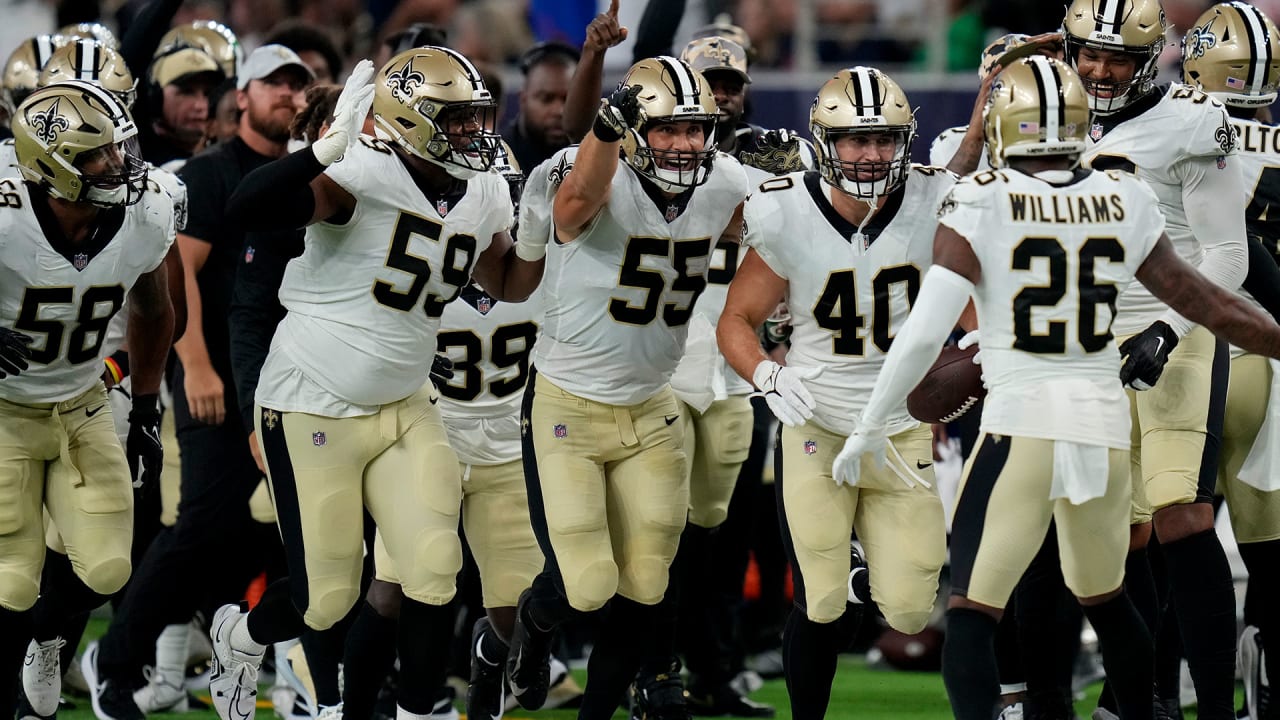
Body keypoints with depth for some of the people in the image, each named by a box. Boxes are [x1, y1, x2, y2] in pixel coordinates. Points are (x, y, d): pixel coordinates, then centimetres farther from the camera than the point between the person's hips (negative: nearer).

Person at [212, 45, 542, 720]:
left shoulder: (483, 195, 0)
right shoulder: (366, 175, -25)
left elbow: (508, 283, 17)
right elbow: (248, 209, -40)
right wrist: (332, 143, -50)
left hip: (405, 407, 6)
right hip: (314, 409, -6)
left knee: (434, 567, -5)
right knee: (326, 597, 2)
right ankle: (240, 636, 35)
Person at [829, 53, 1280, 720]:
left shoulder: (982, 204, -7)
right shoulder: (1125, 203, 4)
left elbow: (925, 332, -11)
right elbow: (1200, 300, 12)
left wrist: (871, 427, -1)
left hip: (1021, 424, -4)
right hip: (1104, 423, 4)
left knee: (971, 613, -1)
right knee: (1104, 599, 24)